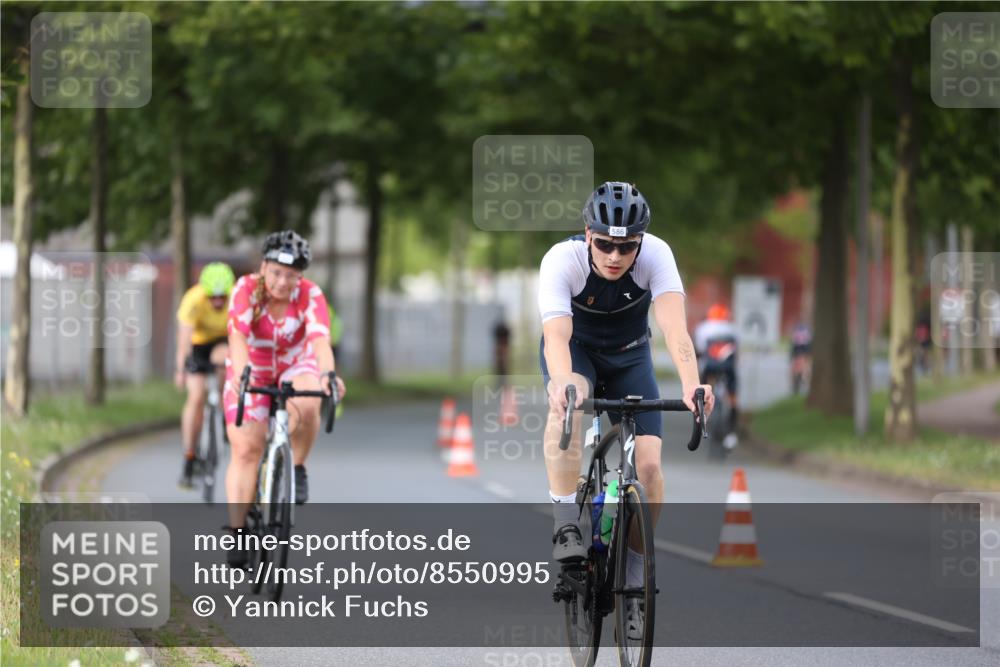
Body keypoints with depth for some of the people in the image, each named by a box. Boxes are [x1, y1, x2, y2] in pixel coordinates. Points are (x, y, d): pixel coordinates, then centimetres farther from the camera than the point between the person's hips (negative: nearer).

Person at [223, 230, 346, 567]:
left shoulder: (310, 295, -24)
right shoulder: (246, 289, -25)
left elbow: (320, 339, -39)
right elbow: (238, 335, -39)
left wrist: (328, 374, -58)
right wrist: (242, 375, -57)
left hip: (296, 366, 0)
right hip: (252, 369, 0)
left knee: (306, 405, -34)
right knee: (245, 449, -10)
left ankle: (296, 468, -10)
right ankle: (237, 532, -7)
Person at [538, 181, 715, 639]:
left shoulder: (655, 255, -30)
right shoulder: (562, 261, -33)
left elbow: (674, 326, -43)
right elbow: (556, 335, -46)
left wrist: (690, 383, -62)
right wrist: (563, 385, -67)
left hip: (629, 356, 2)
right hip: (575, 349, -2)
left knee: (648, 465, -15)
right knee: (568, 404, -38)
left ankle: (634, 579, 4)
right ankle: (566, 526, -30)